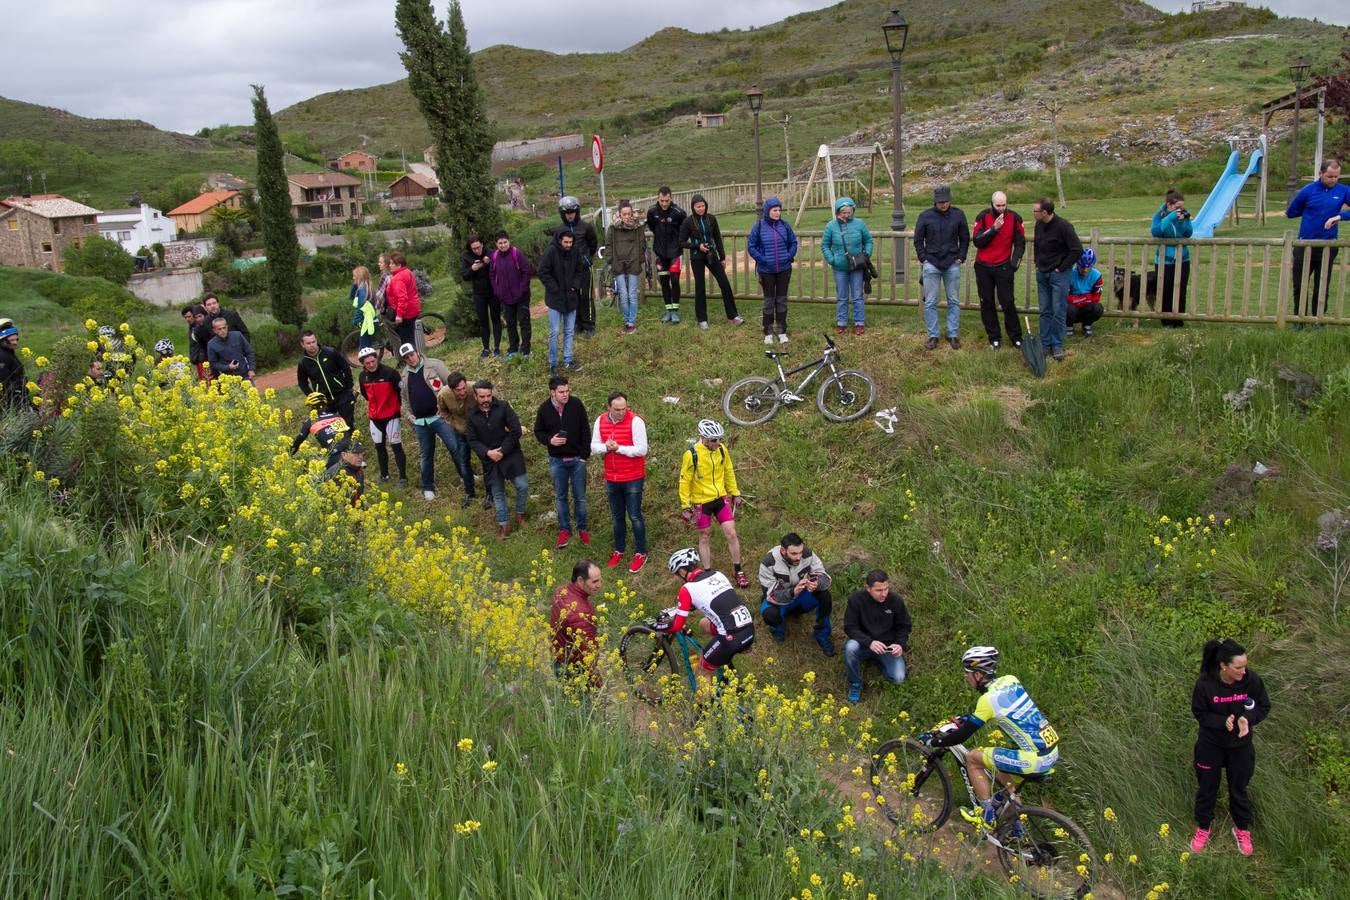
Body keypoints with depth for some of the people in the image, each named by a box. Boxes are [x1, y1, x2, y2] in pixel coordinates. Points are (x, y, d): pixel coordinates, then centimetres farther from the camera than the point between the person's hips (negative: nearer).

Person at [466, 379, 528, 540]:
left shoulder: (503, 407, -8)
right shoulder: (472, 416, 1)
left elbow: (516, 430, -11)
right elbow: (473, 440, 2)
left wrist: (503, 450, -14)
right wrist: (488, 452, -15)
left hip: (511, 455, -2)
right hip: (490, 459, 2)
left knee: (522, 486, -8)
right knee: (497, 493, 9)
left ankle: (520, 514, 17)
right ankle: (503, 525, 20)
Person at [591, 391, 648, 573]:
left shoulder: (635, 421, -16)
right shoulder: (600, 421, -1)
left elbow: (642, 449, -19)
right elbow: (593, 447, 3)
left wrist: (618, 448, -22)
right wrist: (606, 447, -18)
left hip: (633, 479, -5)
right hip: (611, 479, 5)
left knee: (634, 516, 2)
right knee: (617, 516, 17)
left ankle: (641, 553, 15)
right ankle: (619, 550, 32)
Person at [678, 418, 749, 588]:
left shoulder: (721, 449, -6)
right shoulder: (691, 454, -20)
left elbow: (729, 472, 9)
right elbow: (685, 481, -11)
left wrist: (735, 494, 12)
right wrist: (685, 507, -10)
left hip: (721, 498, 3)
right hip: (701, 502, -3)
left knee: (731, 533, -2)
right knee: (705, 538, 10)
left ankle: (739, 572, 11)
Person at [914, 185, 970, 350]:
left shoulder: (958, 215, 0)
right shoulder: (925, 216, -4)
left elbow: (965, 238, 8)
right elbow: (918, 240, 4)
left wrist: (961, 257, 1)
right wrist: (923, 258, -3)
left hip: (952, 264, 1)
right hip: (931, 264, -1)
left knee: (954, 301, 7)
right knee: (930, 302, 1)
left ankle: (952, 335, 16)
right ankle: (933, 335, 10)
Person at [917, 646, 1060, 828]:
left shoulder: (989, 698, -15)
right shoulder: (1010, 680, 6)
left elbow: (961, 736, -10)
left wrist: (930, 741, 3)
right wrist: (961, 719, 27)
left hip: (1036, 759, -8)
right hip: (1053, 751, 8)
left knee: (972, 758, 4)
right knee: (992, 756, 26)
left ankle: (988, 816, 13)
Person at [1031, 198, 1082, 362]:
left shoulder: (1063, 226, -18)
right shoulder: (1039, 225, 2)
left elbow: (1077, 250, -18)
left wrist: (1061, 268, -14)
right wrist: (1037, 262, 11)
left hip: (1058, 275, -6)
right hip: (1042, 274, 6)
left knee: (1059, 311, -2)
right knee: (1045, 311, 10)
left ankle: (1057, 346, 7)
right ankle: (1045, 344, 17)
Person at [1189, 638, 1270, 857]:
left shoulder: (1252, 680, -21)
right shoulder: (1205, 684, -26)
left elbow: (1264, 707, -6)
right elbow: (1199, 713, -11)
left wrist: (1247, 719, -25)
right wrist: (1222, 722, -29)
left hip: (1240, 745, 1)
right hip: (1210, 744, -1)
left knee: (1239, 788, 19)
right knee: (1207, 787, 17)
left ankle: (1242, 829, 43)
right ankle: (1203, 827, 40)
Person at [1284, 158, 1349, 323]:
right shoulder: (1308, 191, -5)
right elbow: (1291, 212, 6)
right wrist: (1314, 210, 3)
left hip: (1328, 246, 0)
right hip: (1305, 246, 0)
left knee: (1322, 287, 8)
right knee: (1299, 285, 6)